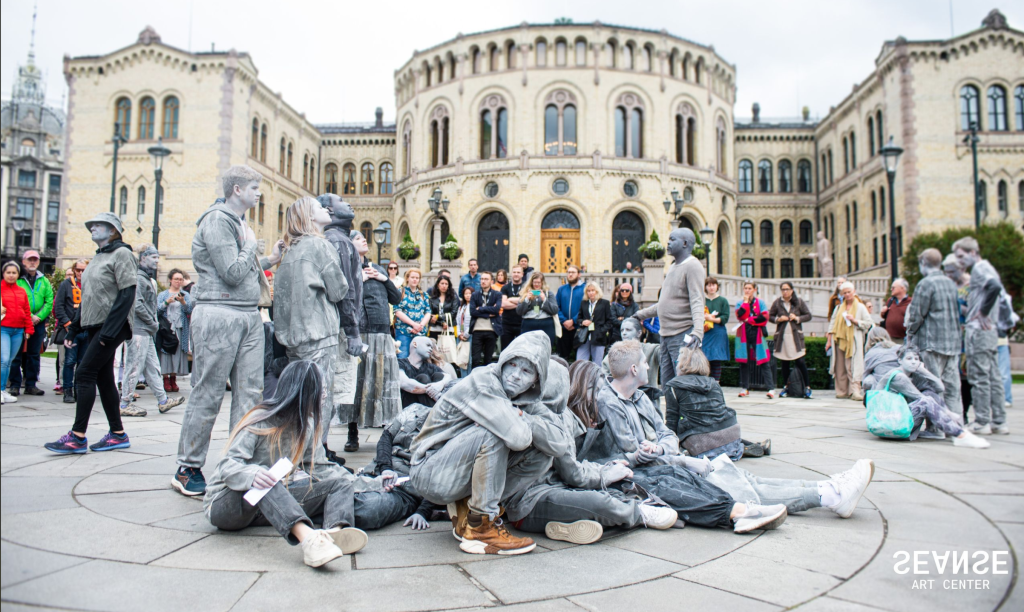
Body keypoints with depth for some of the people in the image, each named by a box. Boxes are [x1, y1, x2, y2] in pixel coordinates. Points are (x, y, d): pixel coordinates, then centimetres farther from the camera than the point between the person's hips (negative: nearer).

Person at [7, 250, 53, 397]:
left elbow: (49, 301, 5)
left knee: (34, 354, 8)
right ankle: (15, 384, 7)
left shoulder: (44, 281, 11)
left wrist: (39, 316, -8)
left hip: (38, 323, 4)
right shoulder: (17, 279, -1)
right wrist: (29, 316, -16)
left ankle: (31, 385, 15)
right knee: (16, 354, 0)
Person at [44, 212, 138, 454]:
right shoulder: (98, 257, 19)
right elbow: (88, 298, 22)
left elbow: (127, 294, -17)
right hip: (96, 326, 9)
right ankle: (118, 434, 13)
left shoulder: (122, 253, -8)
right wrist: (74, 328, 16)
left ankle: (77, 437, -8)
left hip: (112, 327, -9)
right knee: (103, 379, 8)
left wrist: (109, 330, -22)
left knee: (84, 375, -12)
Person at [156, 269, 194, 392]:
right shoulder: (163, 294, 11)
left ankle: (173, 379, 4)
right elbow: (157, 310, -2)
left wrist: (183, 302, -18)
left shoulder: (186, 295, 13)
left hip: (180, 329, 1)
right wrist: (167, 302, -17)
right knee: (165, 351, -6)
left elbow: (190, 310, -1)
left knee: (178, 352, -2)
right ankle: (165, 379, -2)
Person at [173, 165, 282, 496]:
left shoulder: (238, 222, 20)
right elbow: (232, 273, -17)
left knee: (249, 392, 6)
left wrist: (269, 260, 12)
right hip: (219, 316, -9)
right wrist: (252, 246, -3)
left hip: (248, 316, 9)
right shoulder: (216, 220, -8)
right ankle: (188, 468, 11)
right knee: (207, 394, -1)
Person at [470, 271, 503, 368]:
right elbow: (472, 312, -3)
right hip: (477, 330, 1)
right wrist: (488, 314, -10)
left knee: (488, 360, 7)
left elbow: (497, 309, -11)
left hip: (491, 330, 0)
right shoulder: (475, 294, 10)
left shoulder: (497, 295, 6)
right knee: (475, 359, -1)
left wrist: (480, 308, -7)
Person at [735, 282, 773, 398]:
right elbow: (740, 316, -9)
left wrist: (748, 320, -8)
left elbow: (764, 318, -8)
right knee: (744, 361, 5)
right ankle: (744, 388, 13)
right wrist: (745, 301, -5)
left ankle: (770, 389, -10)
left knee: (764, 362, -7)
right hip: (744, 335, 2)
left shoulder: (760, 302, 7)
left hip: (758, 335, -2)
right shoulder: (740, 303, 11)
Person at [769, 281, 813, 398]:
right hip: (782, 336, 1)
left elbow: (808, 315, 5)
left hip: (795, 335, -1)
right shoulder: (777, 302, 3)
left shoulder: (799, 302, 2)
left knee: (800, 361, -6)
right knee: (784, 362, 6)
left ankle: (807, 387, 1)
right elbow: (770, 317, 10)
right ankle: (785, 386, 16)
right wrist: (778, 319, -9)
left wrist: (797, 318, -11)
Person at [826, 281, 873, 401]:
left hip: (853, 341, -3)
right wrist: (829, 340, 10)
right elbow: (832, 324, 15)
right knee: (840, 367, 2)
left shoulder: (860, 307, 7)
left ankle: (855, 391, -14)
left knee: (853, 366, -11)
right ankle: (842, 391, 7)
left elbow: (869, 323, 2)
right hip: (839, 340, 4)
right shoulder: (839, 307, 17)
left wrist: (855, 321, -12)